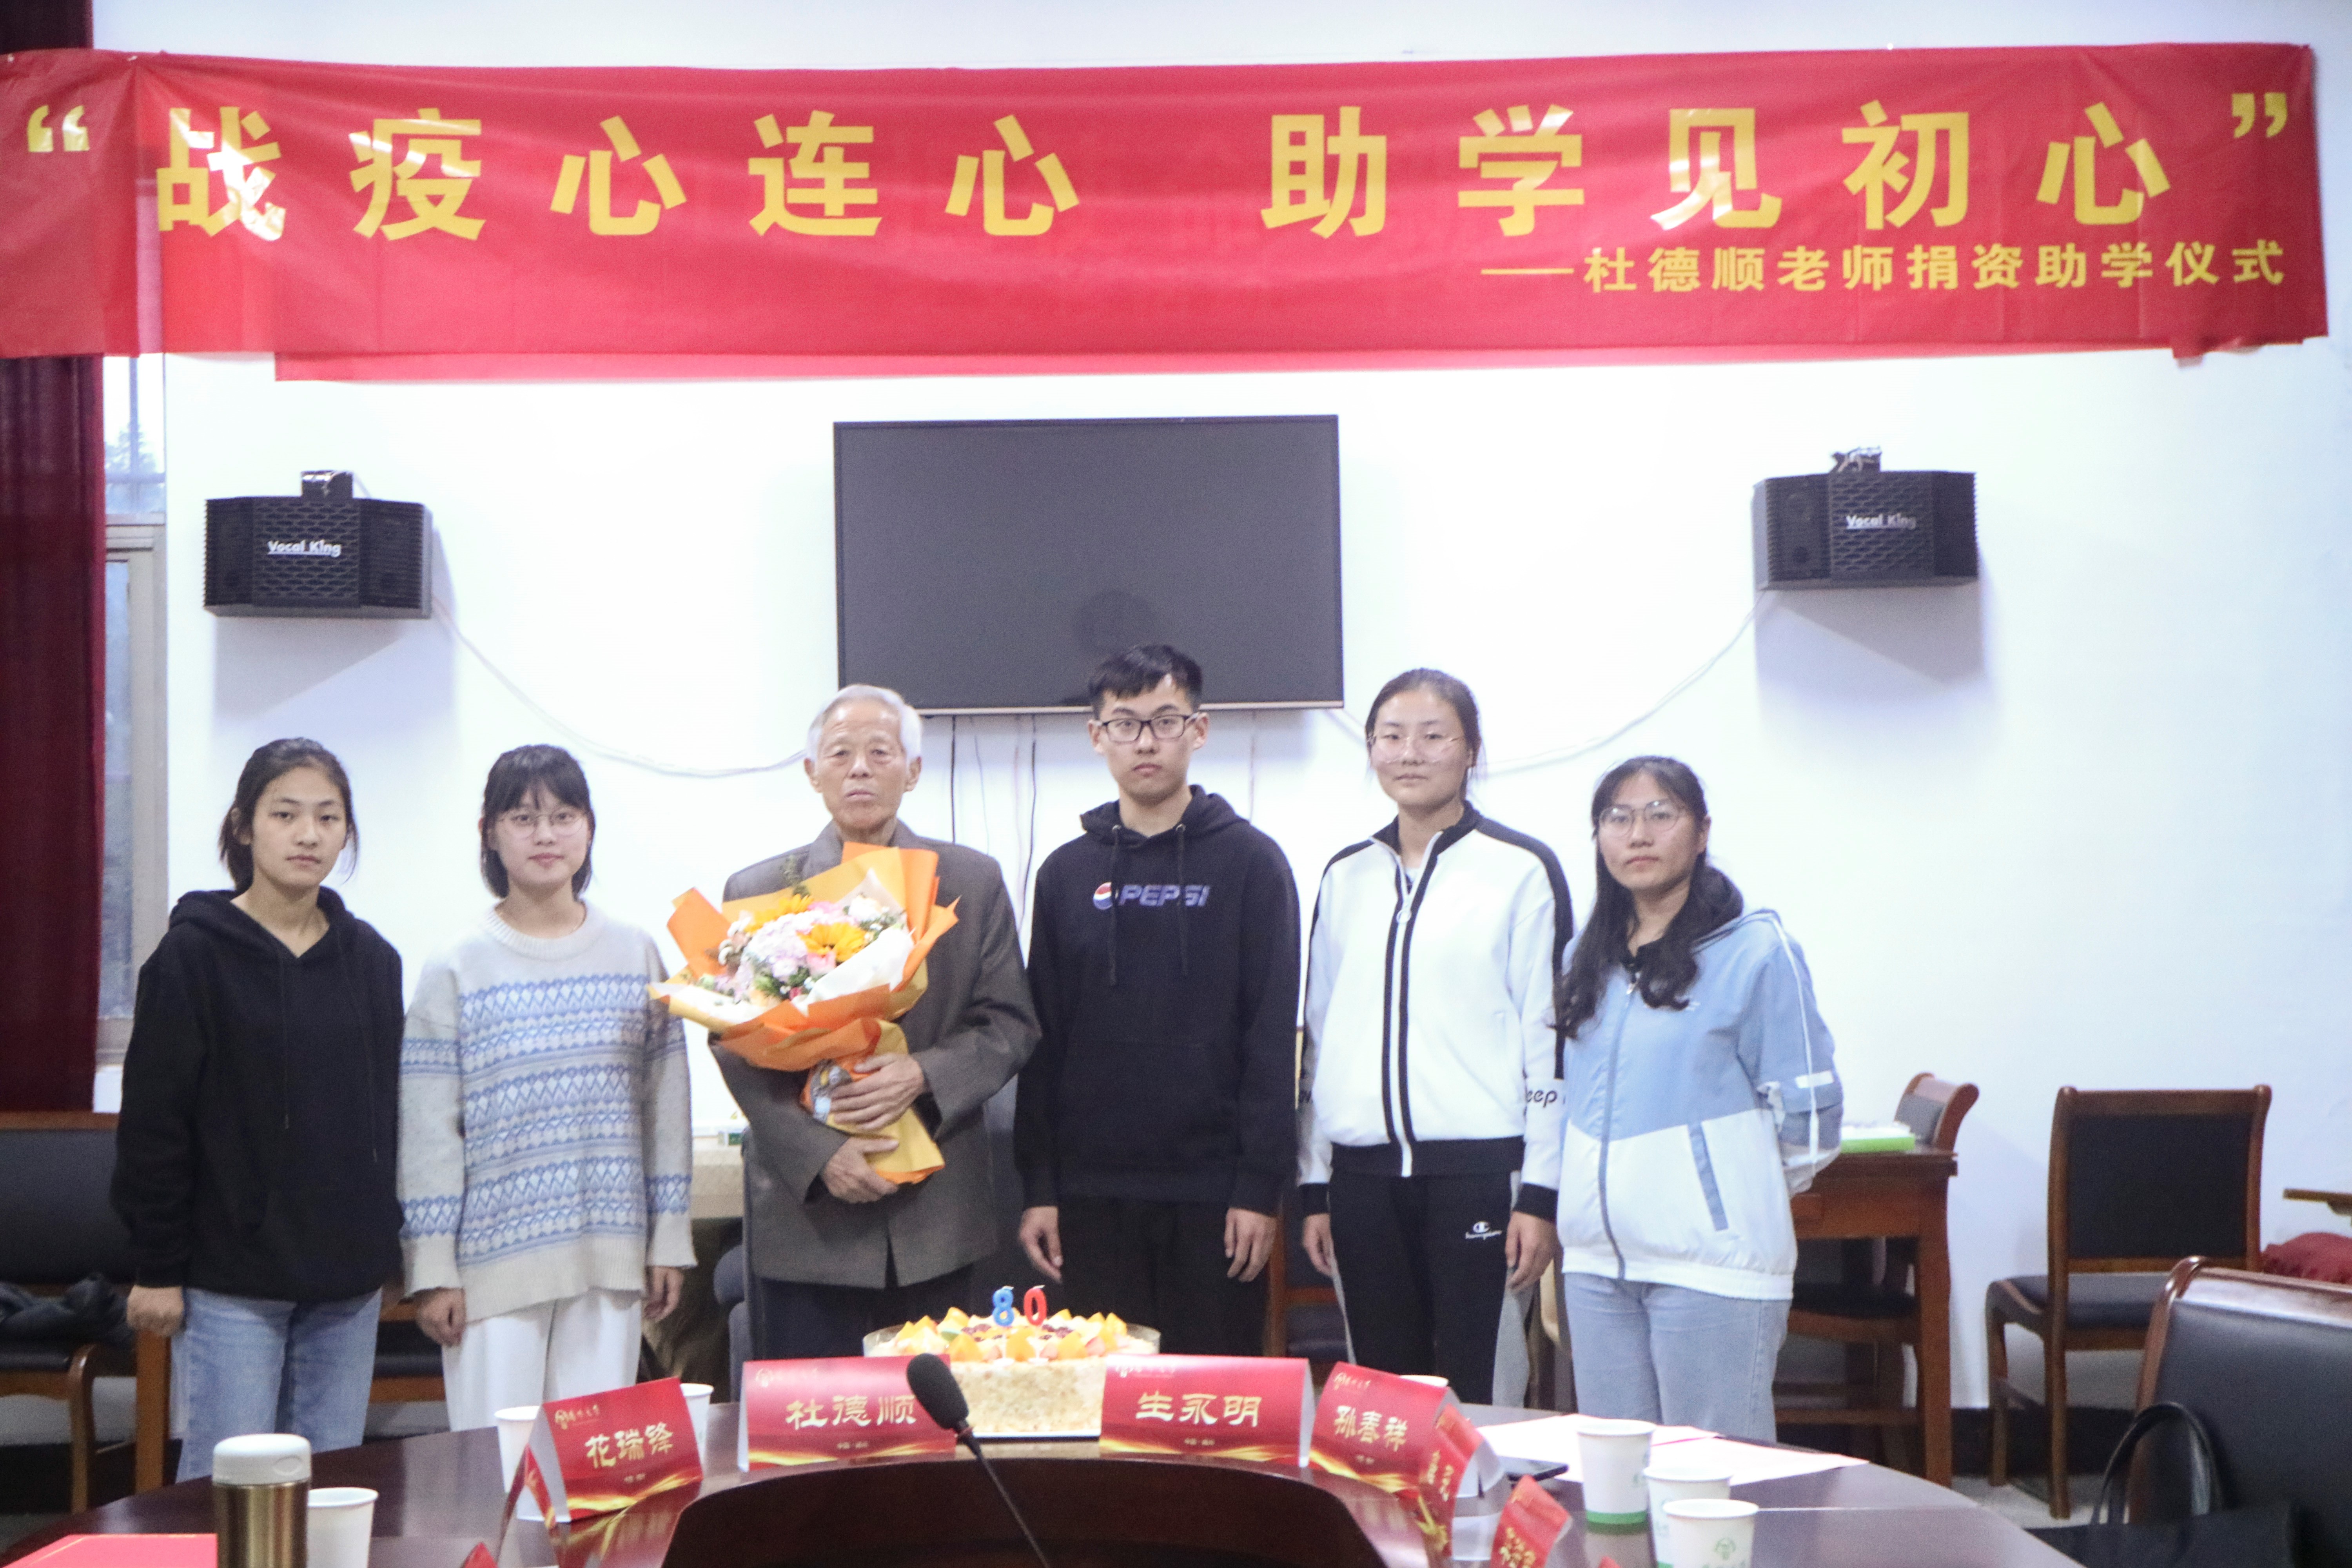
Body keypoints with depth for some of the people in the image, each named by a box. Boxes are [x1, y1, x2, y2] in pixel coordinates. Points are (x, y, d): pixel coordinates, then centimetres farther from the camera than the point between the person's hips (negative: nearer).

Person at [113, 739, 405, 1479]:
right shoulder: (194, 956, -5)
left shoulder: (373, 960, 9)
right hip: (232, 1283, -4)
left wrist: (383, 1242, 11)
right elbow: (152, 1123, -5)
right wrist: (157, 1270, -8)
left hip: (349, 1279, 5)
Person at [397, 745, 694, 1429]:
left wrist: (669, 1241, 7)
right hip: (495, 1261, -2)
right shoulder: (456, 971, 1)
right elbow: (429, 1127, 0)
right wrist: (433, 1269, -4)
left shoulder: (637, 956, 7)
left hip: (611, 1258, 2)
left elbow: (665, 1102, 10)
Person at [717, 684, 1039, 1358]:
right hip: (804, 1211, -1)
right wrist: (819, 1152, -12)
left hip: (934, 1219, 1)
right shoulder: (757, 891, 7)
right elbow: (737, 1048, 2)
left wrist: (924, 1075, -15)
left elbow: (1011, 1026, 5)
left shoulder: (973, 883, 9)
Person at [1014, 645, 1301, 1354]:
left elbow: (1274, 1036, -3)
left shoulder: (1251, 862, 1)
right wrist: (1038, 1186, 4)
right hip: (1092, 1193, 3)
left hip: (1211, 1191, -2)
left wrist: (1260, 1184, -9)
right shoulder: (1067, 872, 10)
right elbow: (1042, 1039, 10)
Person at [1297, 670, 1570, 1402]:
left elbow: (1551, 1038, -3)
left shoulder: (1521, 870, 0)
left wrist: (1540, 1193, -8)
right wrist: (1315, 1188, 13)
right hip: (1364, 1171, 5)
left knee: (1480, 1401, -4)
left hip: (1480, 1169, -4)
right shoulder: (1347, 876, 14)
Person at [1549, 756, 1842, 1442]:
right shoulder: (1590, 961, 15)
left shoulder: (1756, 951, -5)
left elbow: (1807, 1124, -5)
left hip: (1710, 1262, -6)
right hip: (1596, 1260, 6)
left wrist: (1731, 1196, 6)